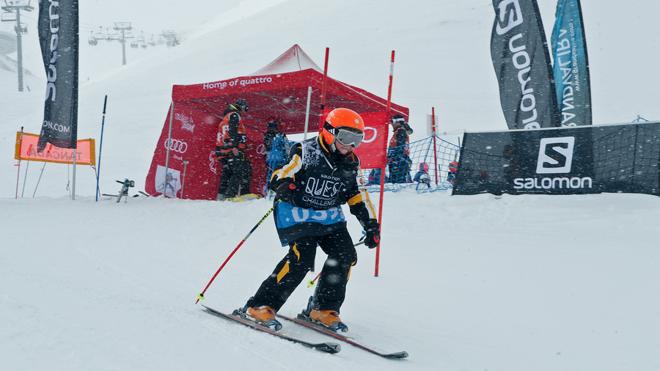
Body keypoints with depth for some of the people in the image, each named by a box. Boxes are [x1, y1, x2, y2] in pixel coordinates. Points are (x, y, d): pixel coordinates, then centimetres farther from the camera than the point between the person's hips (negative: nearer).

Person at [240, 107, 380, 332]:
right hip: (298, 213, -6)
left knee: (345, 255, -11)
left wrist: (371, 225, 10)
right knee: (301, 258, -24)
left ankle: (323, 309, 4)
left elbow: (358, 197, 15)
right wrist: (284, 186, -39)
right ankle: (260, 306, -15)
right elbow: (278, 176, -15)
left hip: (330, 216, 6)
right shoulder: (306, 152, -12)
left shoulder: (350, 164, 5)